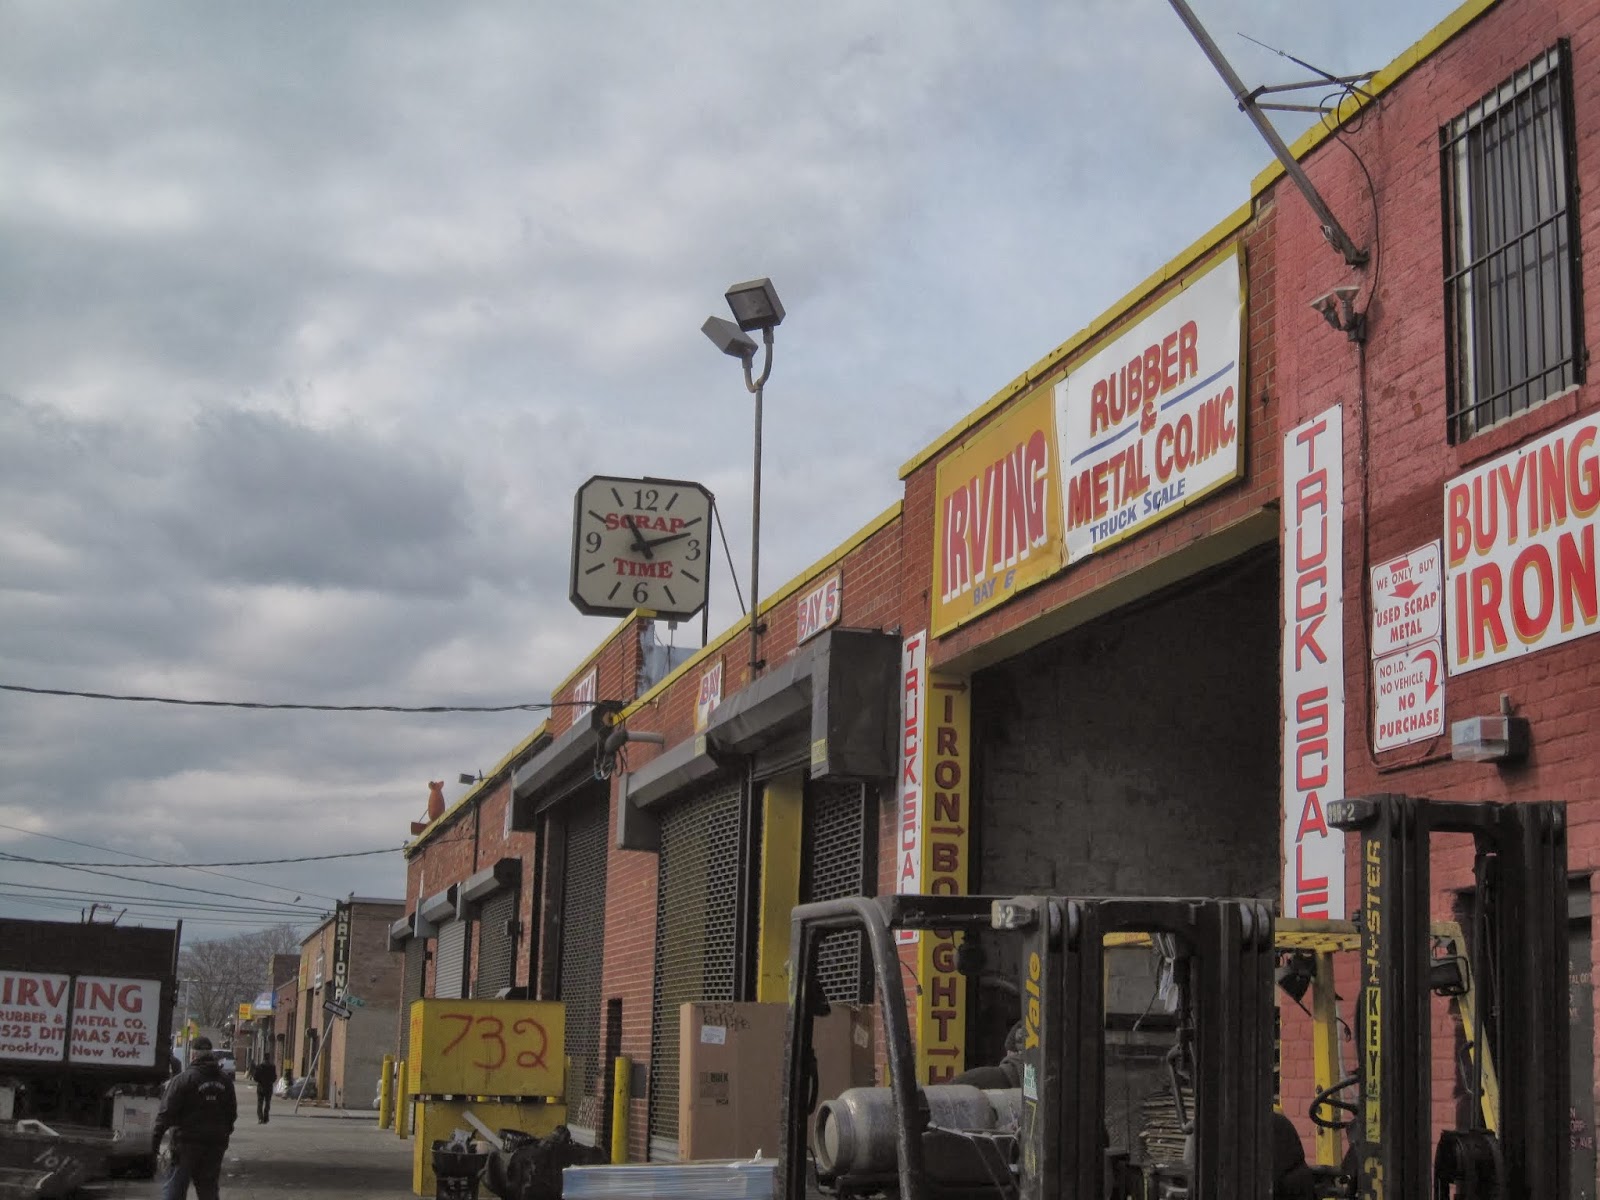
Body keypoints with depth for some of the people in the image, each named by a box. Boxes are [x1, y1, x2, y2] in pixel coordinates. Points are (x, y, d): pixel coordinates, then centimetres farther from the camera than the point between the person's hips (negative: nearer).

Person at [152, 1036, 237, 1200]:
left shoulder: (185, 1078, -10)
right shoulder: (225, 1081, 9)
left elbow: (168, 1110, -13)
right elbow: (232, 1112, 14)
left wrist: (156, 1136, -9)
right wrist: (224, 1133, 24)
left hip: (188, 1140, -5)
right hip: (216, 1143, 5)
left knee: (175, 1187, -2)